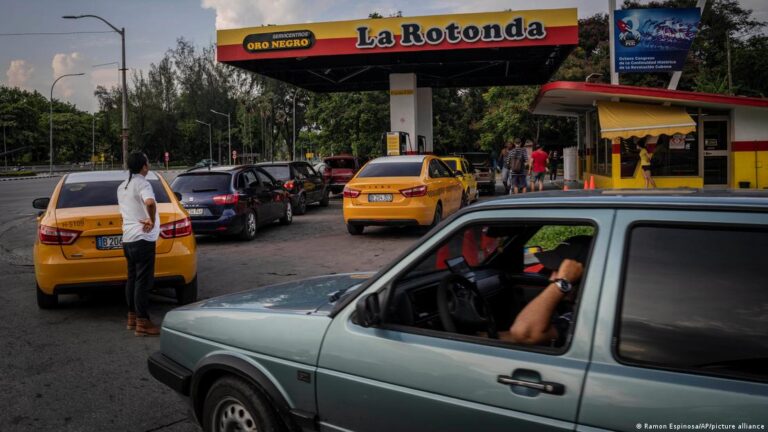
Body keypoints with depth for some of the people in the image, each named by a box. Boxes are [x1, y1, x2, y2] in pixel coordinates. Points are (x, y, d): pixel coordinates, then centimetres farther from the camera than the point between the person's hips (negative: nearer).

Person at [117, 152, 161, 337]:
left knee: (132, 279, 15)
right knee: (143, 281, -6)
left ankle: (132, 318, 23)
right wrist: (152, 221, -20)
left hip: (127, 239, 9)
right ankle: (142, 323, -4)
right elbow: (150, 202, -34)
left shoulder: (122, 187, 16)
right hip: (142, 239, -9)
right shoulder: (142, 184, -13)